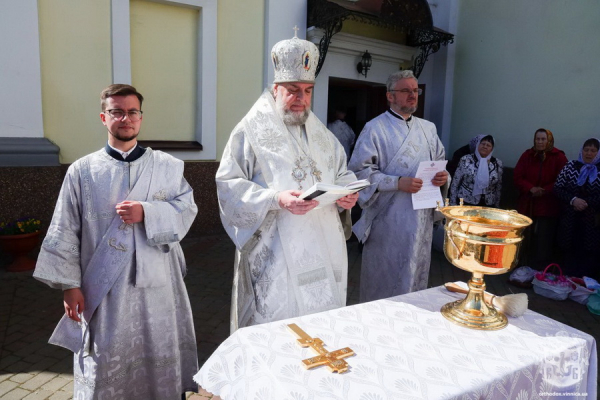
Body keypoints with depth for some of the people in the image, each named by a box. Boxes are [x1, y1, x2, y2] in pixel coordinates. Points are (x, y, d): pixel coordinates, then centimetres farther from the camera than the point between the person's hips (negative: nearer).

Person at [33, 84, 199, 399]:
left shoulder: (168, 166, 2)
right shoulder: (82, 171, 0)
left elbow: (186, 210, -3)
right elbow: (64, 233, 2)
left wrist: (146, 213, -18)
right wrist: (69, 284, -1)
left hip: (157, 284, 1)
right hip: (104, 288, 0)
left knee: (160, 360, 14)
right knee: (106, 366, 12)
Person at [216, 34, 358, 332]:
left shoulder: (321, 134, 17)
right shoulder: (252, 131, -3)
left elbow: (342, 173, 22)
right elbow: (229, 185, -9)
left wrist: (348, 194, -1)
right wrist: (275, 199, -22)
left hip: (323, 249, 6)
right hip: (276, 255, -5)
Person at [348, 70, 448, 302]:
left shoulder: (428, 129, 15)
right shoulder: (375, 129, -5)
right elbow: (360, 171, -12)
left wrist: (442, 177, -1)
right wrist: (398, 183, -21)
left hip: (421, 218, 6)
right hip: (388, 220, -6)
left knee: (415, 277, 15)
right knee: (383, 281, 3)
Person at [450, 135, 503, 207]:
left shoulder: (497, 164, 4)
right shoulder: (466, 160, -4)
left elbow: (498, 187, 12)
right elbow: (455, 183, -1)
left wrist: (497, 207, 13)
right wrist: (453, 204, -3)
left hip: (487, 206, 2)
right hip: (465, 204, -2)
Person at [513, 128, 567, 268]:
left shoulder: (559, 157, -3)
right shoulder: (527, 155, 4)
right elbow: (517, 176, 0)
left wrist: (545, 191, -19)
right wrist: (530, 188, -16)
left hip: (548, 206, -3)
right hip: (527, 204, 3)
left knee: (544, 240, -2)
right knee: (526, 237, 10)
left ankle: (541, 270, 10)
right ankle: (524, 266, 23)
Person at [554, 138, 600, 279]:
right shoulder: (571, 166, 6)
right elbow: (557, 188, 2)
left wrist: (586, 202, -13)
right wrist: (573, 200, -12)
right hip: (570, 220, 1)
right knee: (570, 251, 7)